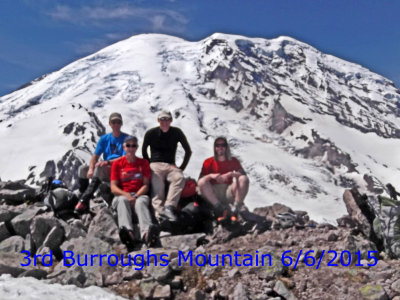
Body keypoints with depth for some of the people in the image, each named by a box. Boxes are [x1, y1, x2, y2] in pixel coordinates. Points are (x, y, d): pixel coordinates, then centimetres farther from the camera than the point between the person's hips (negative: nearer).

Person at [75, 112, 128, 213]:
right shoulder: (104, 138, 11)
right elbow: (95, 156, 3)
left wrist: (108, 162, -29)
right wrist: (91, 169, -18)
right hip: (105, 169, 6)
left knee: (100, 168, -34)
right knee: (82, 169, -16)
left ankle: (84, 201, -41)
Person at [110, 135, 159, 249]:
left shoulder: (143, 163, 15)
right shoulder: (117, 164, 12)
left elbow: (146, 185, 6)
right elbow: (113, 188, 3)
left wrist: (136, 196, -13)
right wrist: (127, 195, -16)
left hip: (140, 195, 0)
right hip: (121, 195, 0)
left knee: (141, 201, -35)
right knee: (123, 200, -35)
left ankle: (147, 233, -67)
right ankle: (128, 232, -65)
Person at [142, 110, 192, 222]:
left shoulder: (176, 132, 8)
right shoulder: (151, 133, 6)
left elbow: (188, 151, 12)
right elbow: (144, 151, 17)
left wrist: (181, 168, 4)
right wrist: (149, 166, 8)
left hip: (171, 165, 0)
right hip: (155, 165, 0)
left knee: (180, 178, -31)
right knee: (157, 189, -23)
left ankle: (169, 207, -41)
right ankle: (159, 211, -34)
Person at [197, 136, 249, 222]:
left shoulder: (233, 161, 10)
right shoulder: (208, 162, 6)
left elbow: (243, 174, -5)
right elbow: (200, 179, -5)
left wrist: (231, 174, -22)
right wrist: (211, 176, -24)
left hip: (229, 193, 1)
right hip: (213, 194, 0)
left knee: (244, 179, -22)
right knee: (201, 182, -28)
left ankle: (235, 209, -29)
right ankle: (220, 208, -30)